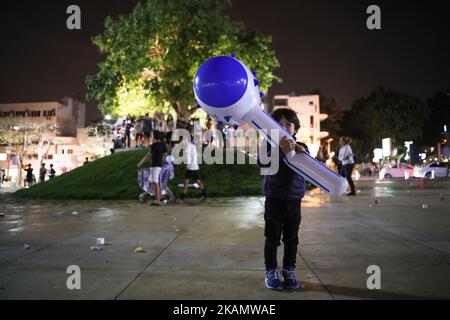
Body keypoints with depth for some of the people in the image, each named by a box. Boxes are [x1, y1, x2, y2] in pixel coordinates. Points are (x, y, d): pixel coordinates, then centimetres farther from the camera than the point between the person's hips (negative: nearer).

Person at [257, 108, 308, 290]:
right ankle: (271, 272, 19)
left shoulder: (301, 147, 5)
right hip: (274, 199, -2)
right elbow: (262, 162, -21)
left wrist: (303, 154, -26)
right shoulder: (270, 144, -4)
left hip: (294, 200, 3)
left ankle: (289, 271, 26)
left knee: (291, 238, 12)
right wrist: (281, 151, -35)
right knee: (272, 237, 6)